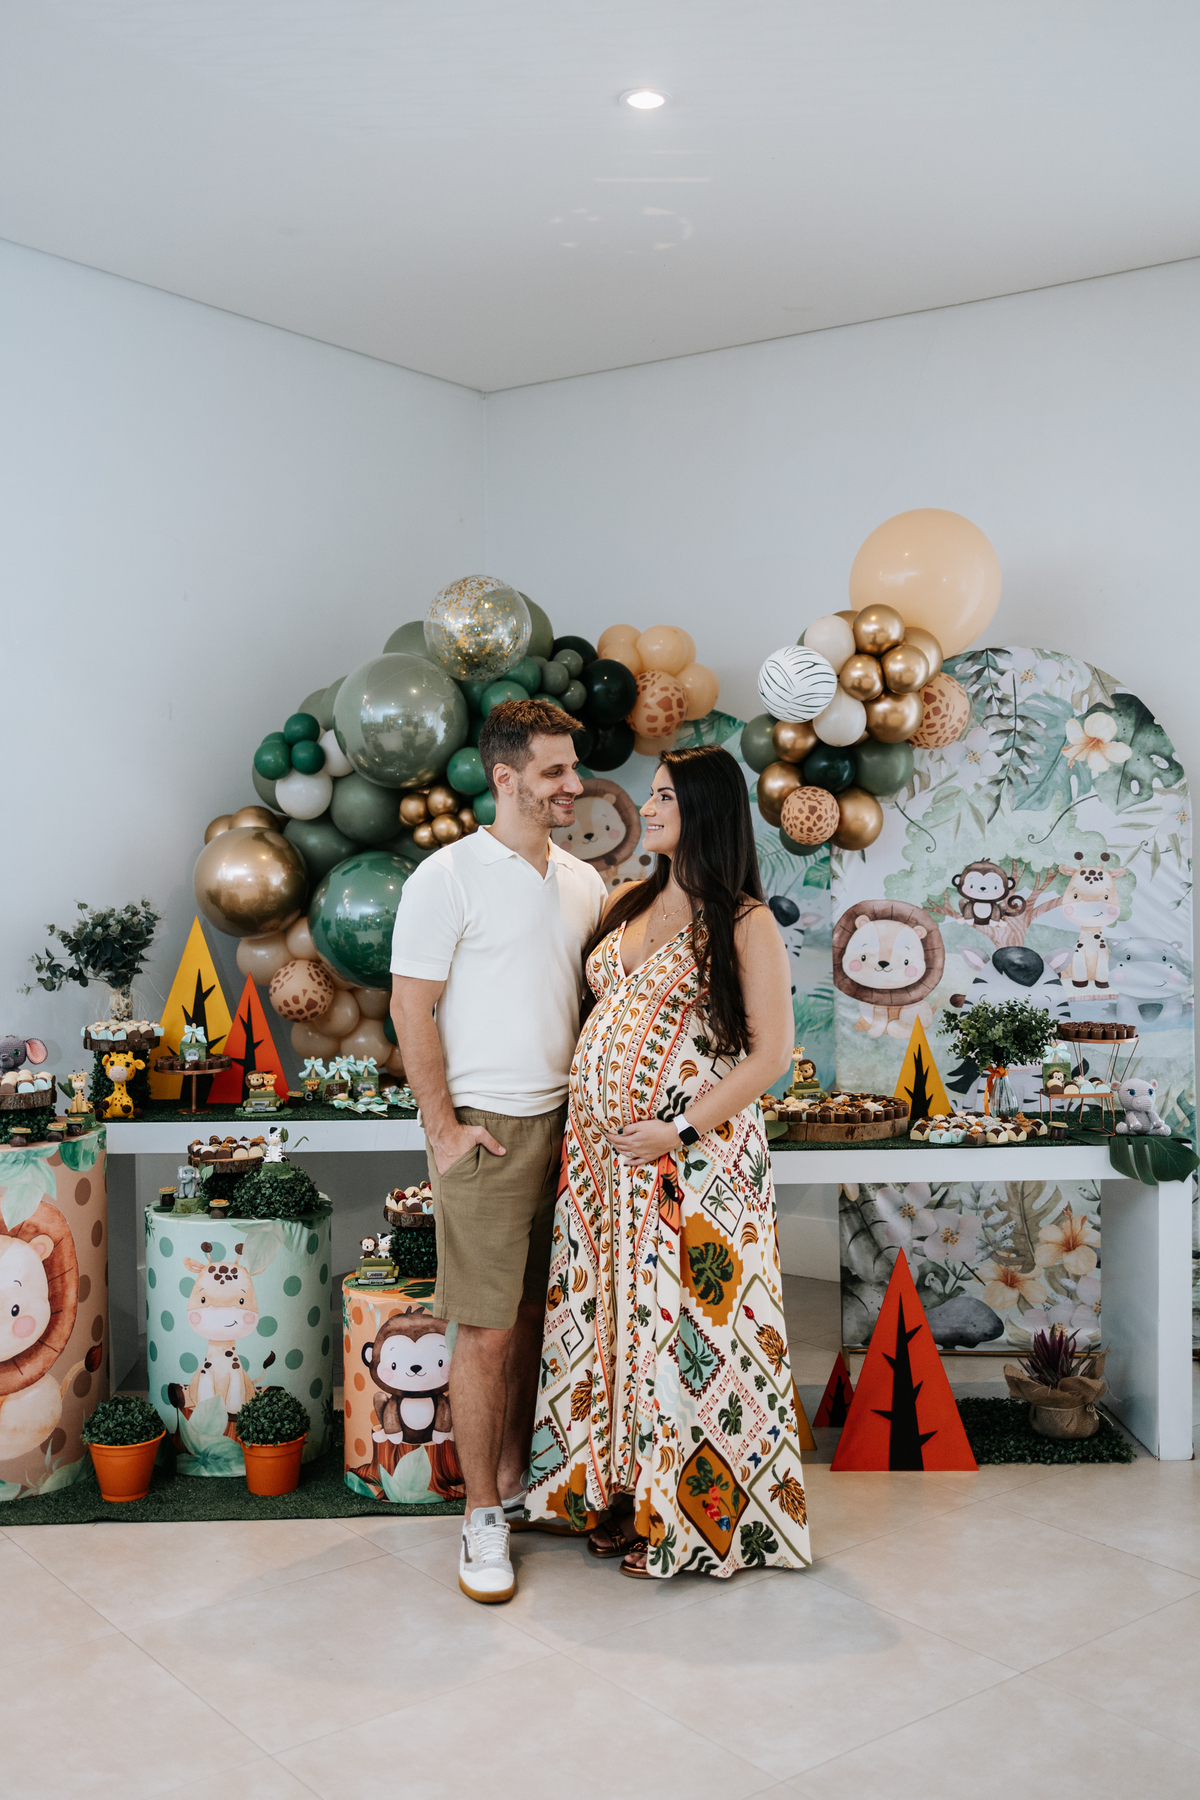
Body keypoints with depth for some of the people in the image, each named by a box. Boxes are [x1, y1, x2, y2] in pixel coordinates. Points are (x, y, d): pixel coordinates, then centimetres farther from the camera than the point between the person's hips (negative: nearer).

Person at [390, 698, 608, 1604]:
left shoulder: (583, 882, 10)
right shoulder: (449, 877, -9)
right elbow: (411, 1008, -10)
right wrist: (444, 1129, -11)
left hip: (563, 1123, 6)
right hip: (486, 1129, -6)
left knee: (536, 1316, 13)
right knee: (487, 1331, 0)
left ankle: (516, 1477, 29)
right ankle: (484, 1517, 13)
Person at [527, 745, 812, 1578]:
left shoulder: (744, 922, -7)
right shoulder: (627, 903, 12)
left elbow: (772, 1052, -11)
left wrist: (681, 1132, -16)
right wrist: (587, 1118, 8)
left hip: (695, 1155, -6)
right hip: (600, 1149, 6)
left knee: (686, 1319, 0)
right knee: (610, 1310, 11)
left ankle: (696, 1514, 16)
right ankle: (620, 1490, 27)